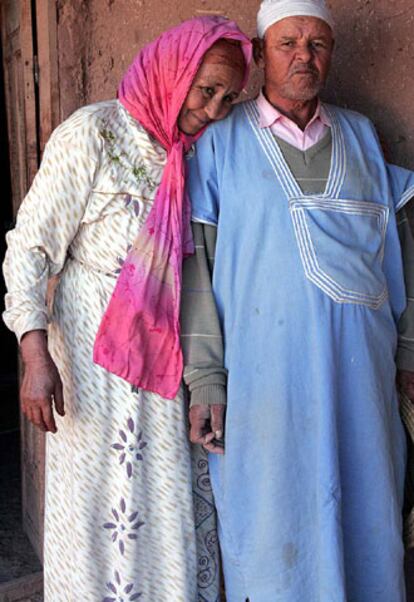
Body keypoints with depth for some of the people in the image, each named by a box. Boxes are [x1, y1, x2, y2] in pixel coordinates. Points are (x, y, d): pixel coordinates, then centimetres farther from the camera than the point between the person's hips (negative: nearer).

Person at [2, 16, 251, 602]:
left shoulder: (197, 153, 8)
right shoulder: (91, 134, -10)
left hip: (170, 358, 6)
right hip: (98, 353, -5)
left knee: (180, 506, 13)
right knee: (103, 507, 5)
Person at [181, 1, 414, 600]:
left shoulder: (360, 134, 12)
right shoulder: (222, 142, 2)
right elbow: (196, 263, -3)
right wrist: (204, 379, -9)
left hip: (361, 368, 3)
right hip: (266, 369, -3)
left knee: (364, 517, 12)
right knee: (272, 525, 6)